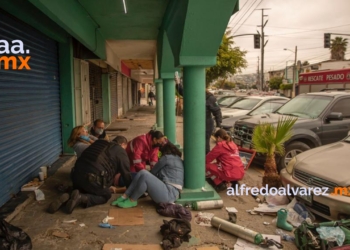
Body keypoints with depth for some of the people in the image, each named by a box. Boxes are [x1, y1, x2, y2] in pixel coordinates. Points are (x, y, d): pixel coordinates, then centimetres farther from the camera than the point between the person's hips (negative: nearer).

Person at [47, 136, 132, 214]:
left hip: (77, 174, 7)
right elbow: (126, 173, 11)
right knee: (106, 195, 18)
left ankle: (67, 198, 3)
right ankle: (82, 198, -7)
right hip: (93, 178, -7)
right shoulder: (120, 151, 8)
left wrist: (107, 187, 40)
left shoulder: (99, 143, 28)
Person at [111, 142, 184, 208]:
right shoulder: (179, 160, 24)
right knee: (142, 172, 0)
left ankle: (131, 201, -8)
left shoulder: (167, 157, 0)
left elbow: (153, 172, 9)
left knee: (145, 175, -25)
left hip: (169, 195, -9)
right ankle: (124, 197, -6)